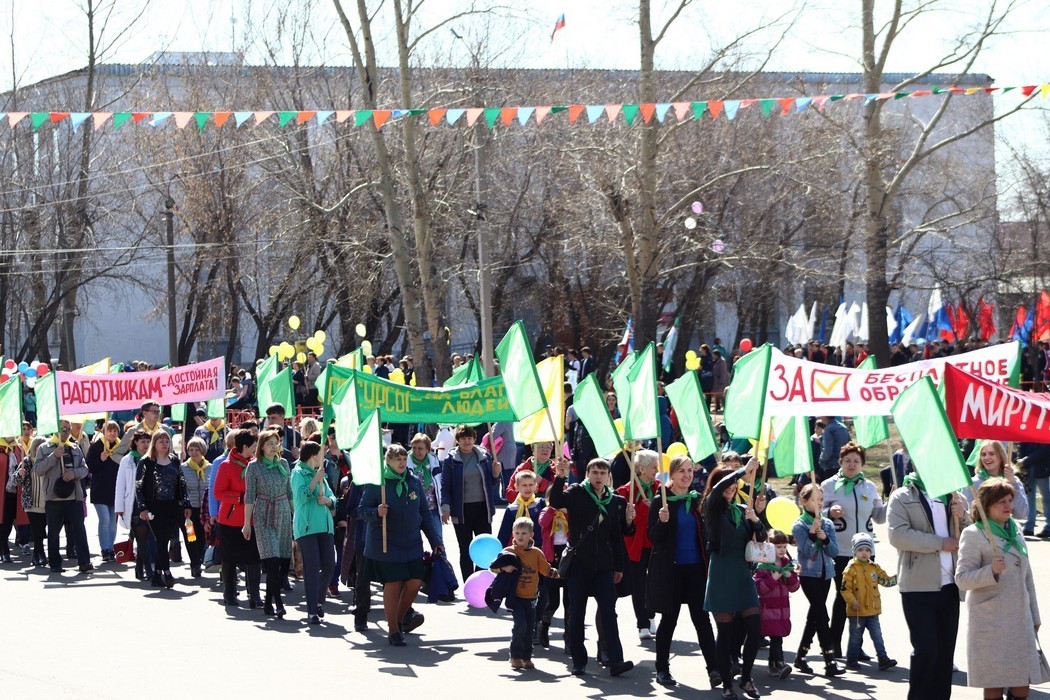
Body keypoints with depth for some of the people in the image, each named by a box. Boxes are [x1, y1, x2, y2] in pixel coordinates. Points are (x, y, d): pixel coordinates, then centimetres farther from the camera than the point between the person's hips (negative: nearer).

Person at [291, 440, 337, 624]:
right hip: (306, 526, -7)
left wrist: (328, 500, -3)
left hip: (325, 525, 7)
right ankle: (312, 611, -7)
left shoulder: (320, 473, 20)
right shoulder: (299, 472, -3)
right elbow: (300, 496, -16)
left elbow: (332, 497, 19)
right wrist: (315, 480, -16)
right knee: (312, 568, -9)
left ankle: (319, 601, 23)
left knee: (329, 566, 2)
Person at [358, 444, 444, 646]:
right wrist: (376, 513, -26)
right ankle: (394, 631, 10)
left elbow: (424, 514, 13)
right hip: (386, 544, -4)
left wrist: (435, 540, 10)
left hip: (412, 544, 4)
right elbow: (362, 510, -4)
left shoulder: (414, 482, 7)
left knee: (415, 581, -1)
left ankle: (401, 618, 25)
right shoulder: (376, 483, -7)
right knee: (393, 584, -3)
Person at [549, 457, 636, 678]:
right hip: (578, 563, -2)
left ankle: (616, 661, -12)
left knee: (608, 612, -7)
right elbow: (556, 501, -19)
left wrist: (628, 521, 0)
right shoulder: (577, 493, 1)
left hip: (604, 566, 2)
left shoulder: (616, 502, 10)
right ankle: (579, 661, 10)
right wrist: (560, 477, -32)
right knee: (576, 614, 3)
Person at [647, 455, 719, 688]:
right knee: (669, 619, 4)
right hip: (670, 568, -3)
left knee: (702, 618, -3)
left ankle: (714, 669, -8)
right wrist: (662, 521, -25)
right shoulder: (660, 501, -5)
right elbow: (653, 536, -7)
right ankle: (662, 669, 14)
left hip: (696, 567, 3)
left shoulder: (698, 499, 7)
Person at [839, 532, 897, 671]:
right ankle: (851, 660, 16)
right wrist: (852, 601, -22)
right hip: (856, 611, -4)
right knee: (855, 637, 5)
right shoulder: (851, 568, -8)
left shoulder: (874, 568, 8)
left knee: (877, 636, 3)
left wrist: (897, 578, -5)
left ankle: (883, 659, 3)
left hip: (872, 610, 4)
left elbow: (886, 580, 12)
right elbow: (845, 588, -11)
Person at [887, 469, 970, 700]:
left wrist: (964, 518, -4)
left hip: (949, 586, 5)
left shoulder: (954, 497, 15)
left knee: (945, 650, 7)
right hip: (919, 587, -5)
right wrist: (940, 543, -14)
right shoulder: (902, 497, 0)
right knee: (925, 649, -9)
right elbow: (899, 535, -15)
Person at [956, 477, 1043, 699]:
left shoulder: (1016, 529, 12)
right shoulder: (973, 535, -8)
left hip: (1019, 620, 6)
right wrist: (991, 571, -29)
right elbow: (962, 579, -14)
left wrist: (1034, 615, 21)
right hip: (990, 621, -6)